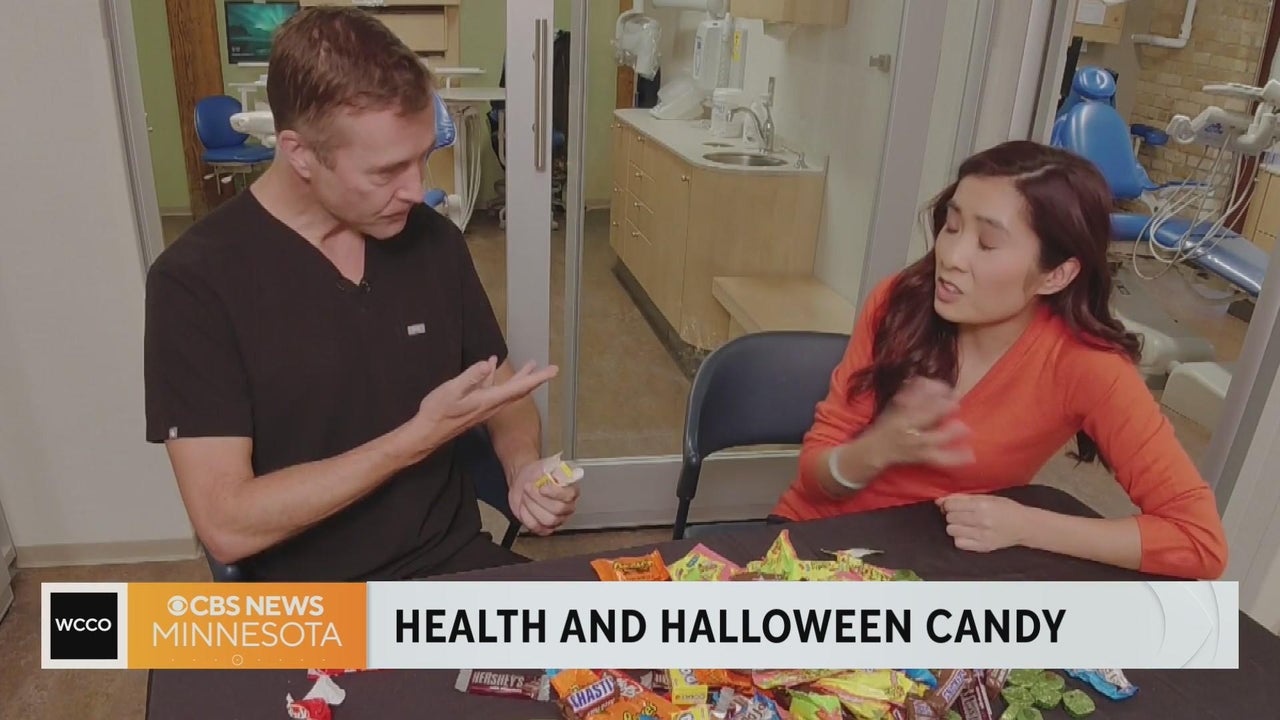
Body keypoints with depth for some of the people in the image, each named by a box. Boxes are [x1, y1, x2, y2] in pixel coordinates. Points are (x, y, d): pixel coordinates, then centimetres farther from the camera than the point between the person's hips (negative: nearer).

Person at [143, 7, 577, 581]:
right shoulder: (196, 280, -15)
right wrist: (421, 435, -22)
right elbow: (227, 526, -18)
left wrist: (524, 467, -10)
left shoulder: (434, 240, -2)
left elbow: (501, 390, 11)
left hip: (454, 561, 2)